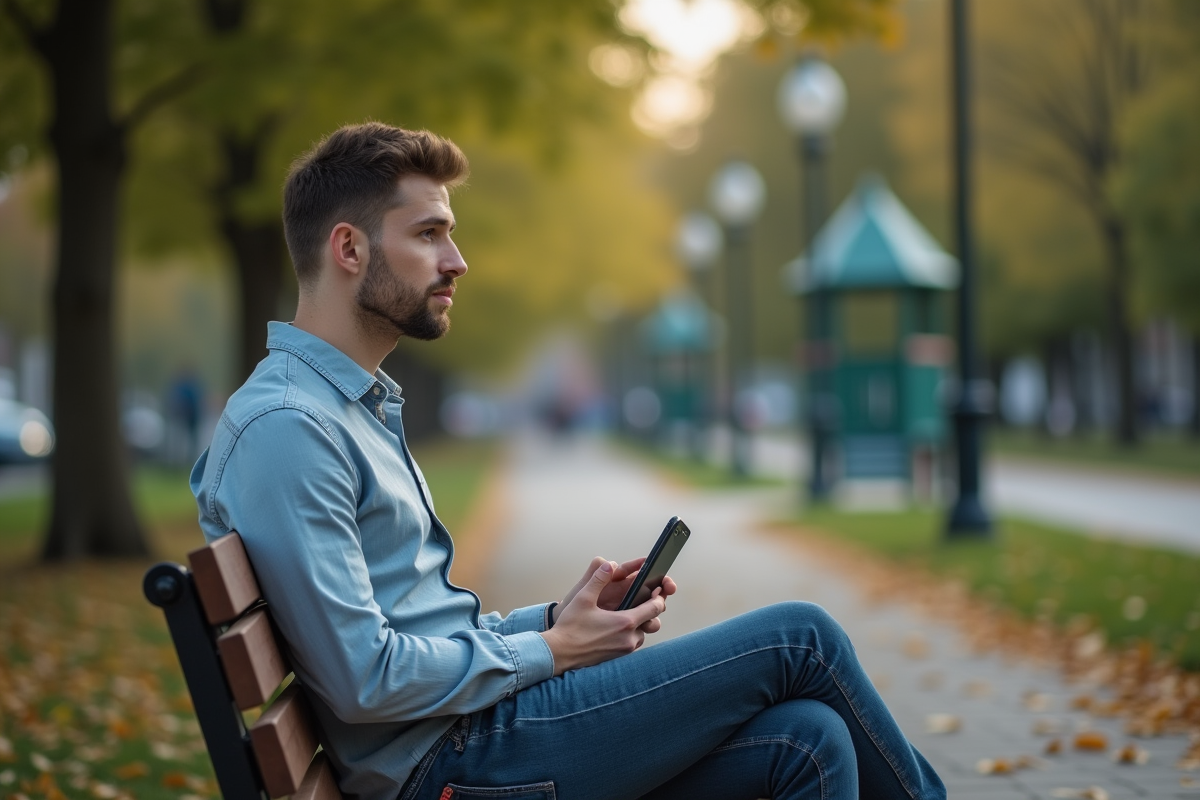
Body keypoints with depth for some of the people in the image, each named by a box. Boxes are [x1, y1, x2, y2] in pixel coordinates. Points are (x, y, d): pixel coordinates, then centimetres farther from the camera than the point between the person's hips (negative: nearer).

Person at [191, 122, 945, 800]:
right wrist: (550, 652, -10)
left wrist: (556, 618, 5)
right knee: (798, 638, -7)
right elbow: (365, 677, -22)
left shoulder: (360, 406, 17)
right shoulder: (285, 428, -15)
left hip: (466, 733, 9)